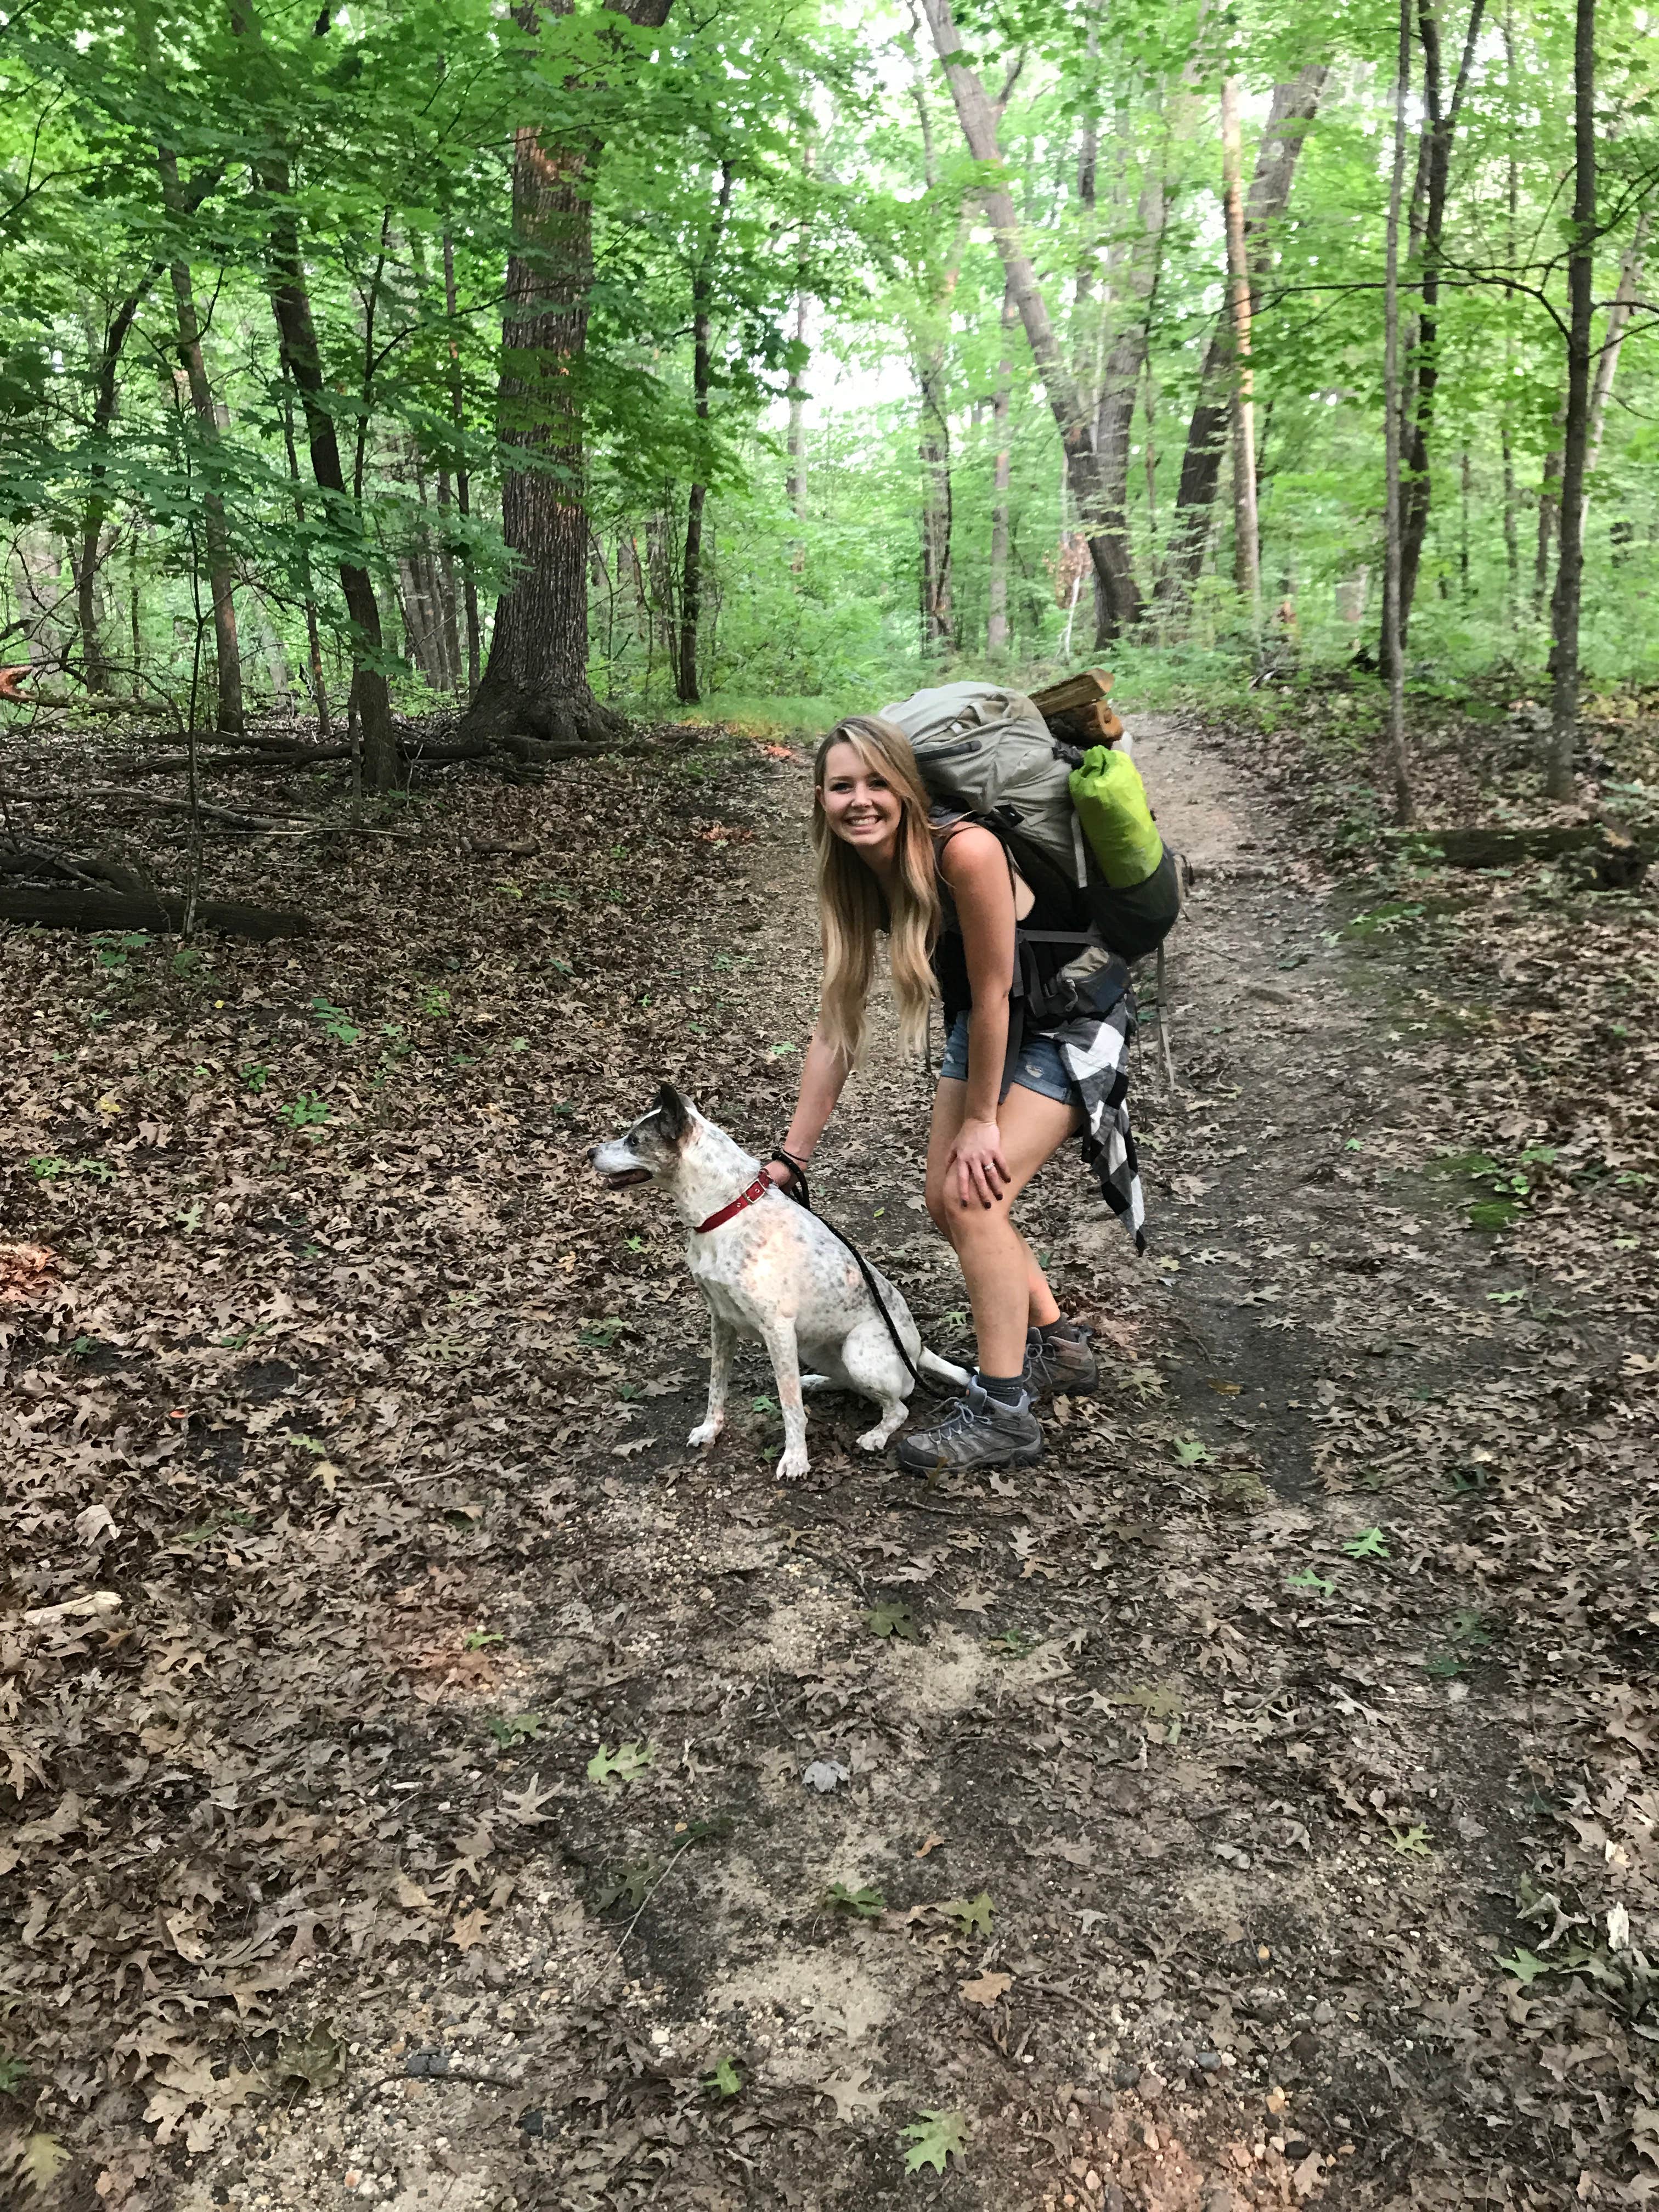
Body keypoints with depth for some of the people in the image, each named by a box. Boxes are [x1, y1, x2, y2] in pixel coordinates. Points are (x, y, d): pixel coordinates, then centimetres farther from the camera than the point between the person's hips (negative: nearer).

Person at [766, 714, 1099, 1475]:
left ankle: (1002, 1413, -4)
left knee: (975, 1199, -17)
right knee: (946, 1201, 10)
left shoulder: (965, 852, -33)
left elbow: (992, 991, -25)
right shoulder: (851, 882, -10)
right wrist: (790, 1156, -5)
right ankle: (1058, 1346, 31)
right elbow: (836, 1026, -5)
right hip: (983, 1027, 8)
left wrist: (981, 1120, -15)